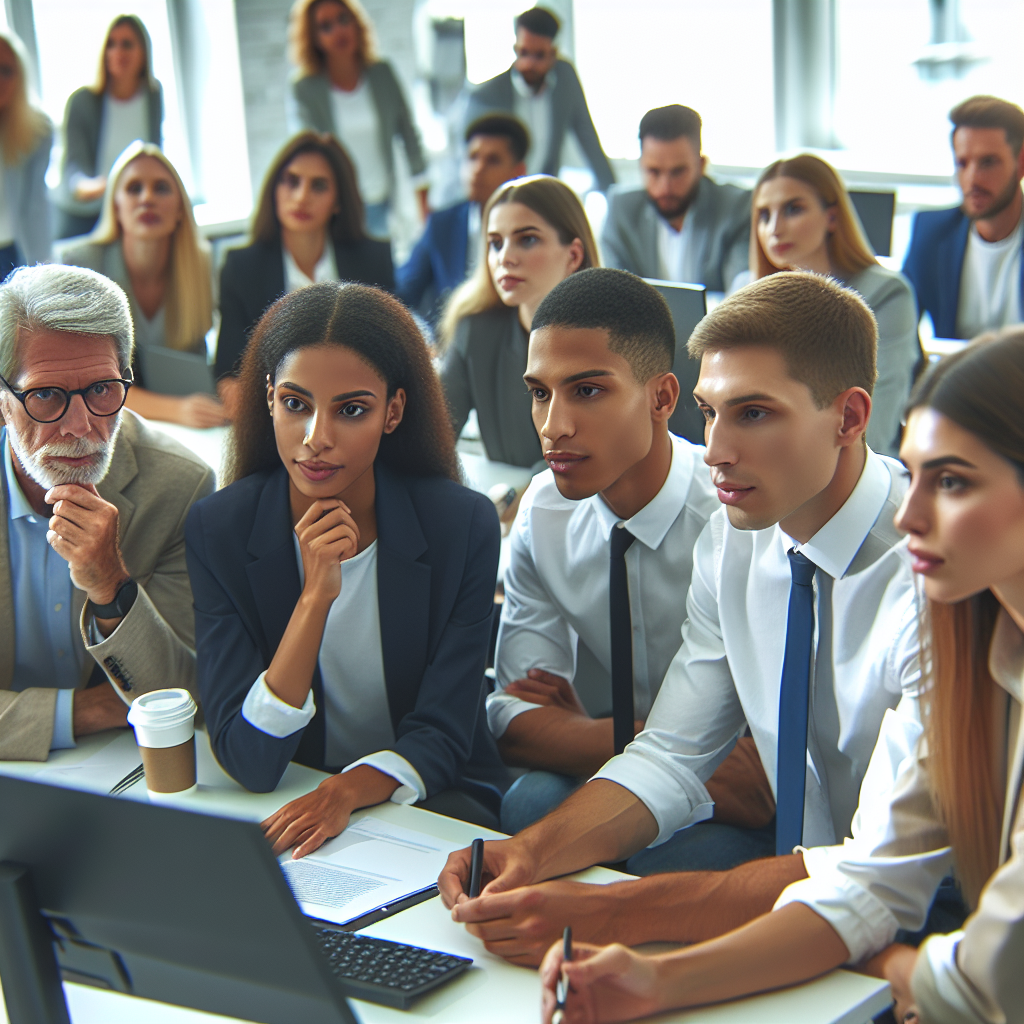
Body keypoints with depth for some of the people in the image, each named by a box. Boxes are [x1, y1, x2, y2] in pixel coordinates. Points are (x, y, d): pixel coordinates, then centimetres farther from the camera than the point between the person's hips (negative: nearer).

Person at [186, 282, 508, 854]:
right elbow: (249, 762, -17)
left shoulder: (464, 524, -10)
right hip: (281, 807, 1)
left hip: (429, 800, 0)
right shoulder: (217, 530, -10)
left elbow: (440, 737, -7)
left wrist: (349, 791, -28)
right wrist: (315, 596, -27)